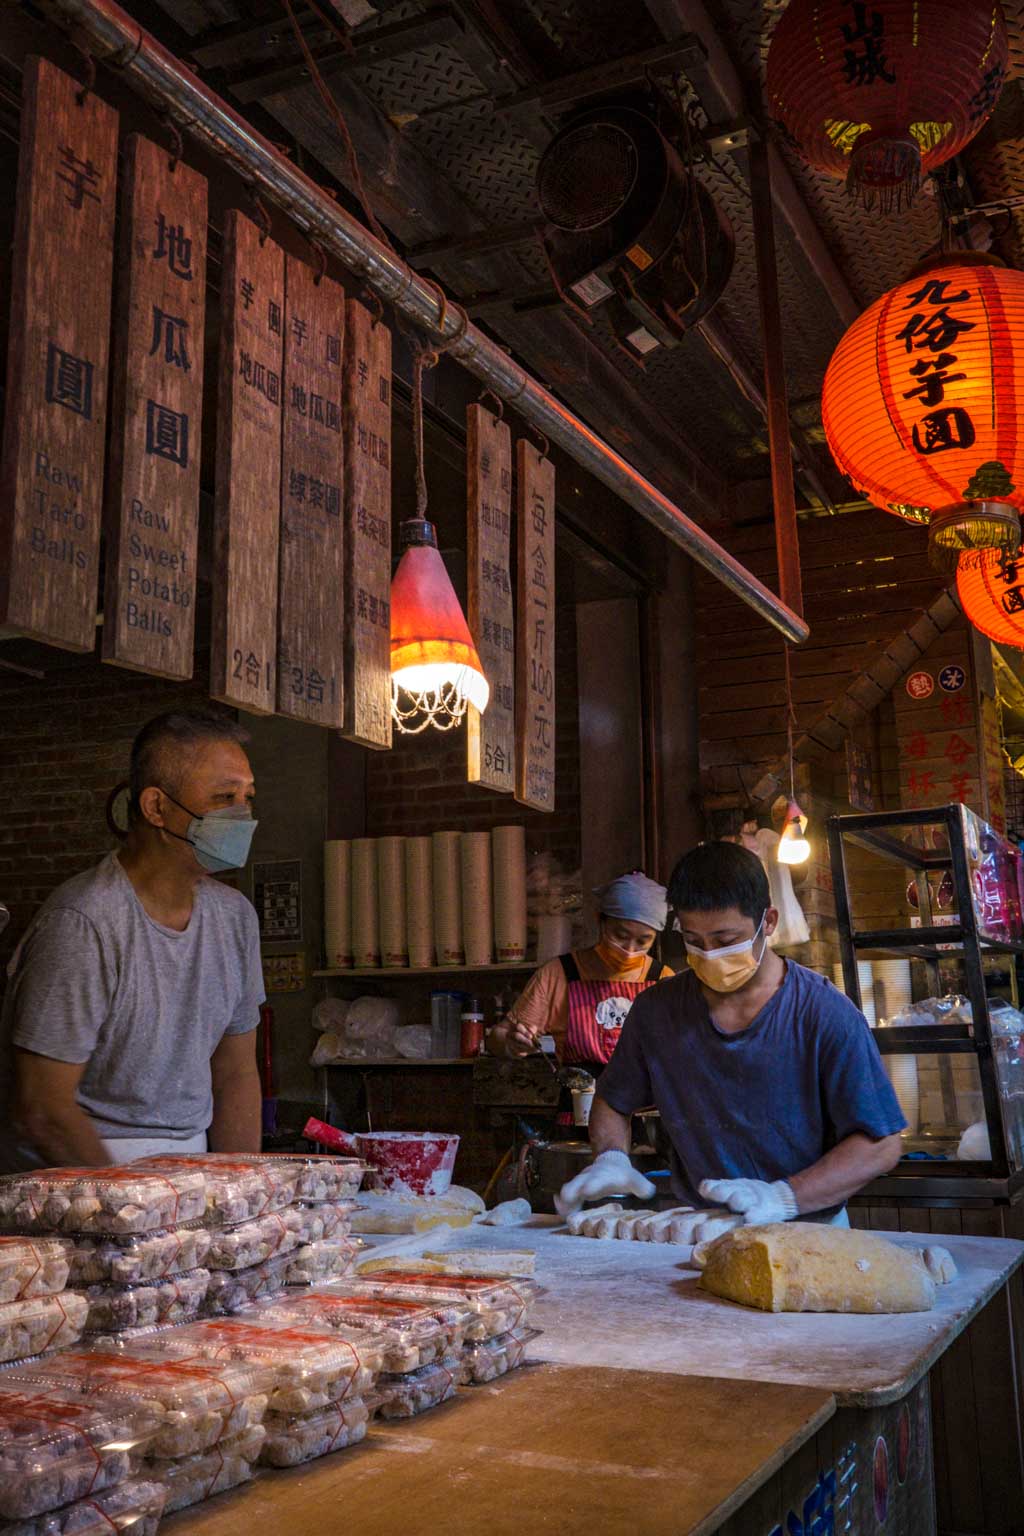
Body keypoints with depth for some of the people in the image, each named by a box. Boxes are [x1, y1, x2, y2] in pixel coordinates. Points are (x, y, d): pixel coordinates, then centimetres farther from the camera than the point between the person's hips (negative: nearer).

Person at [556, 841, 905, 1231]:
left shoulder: (825, 1014, -12)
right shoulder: (657, 1010, 1)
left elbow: (880, 1146, -13)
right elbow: (612, 1101, 17)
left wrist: (783, 1198, -25)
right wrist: (611, 1159, -5)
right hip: (695, 1229, 2)